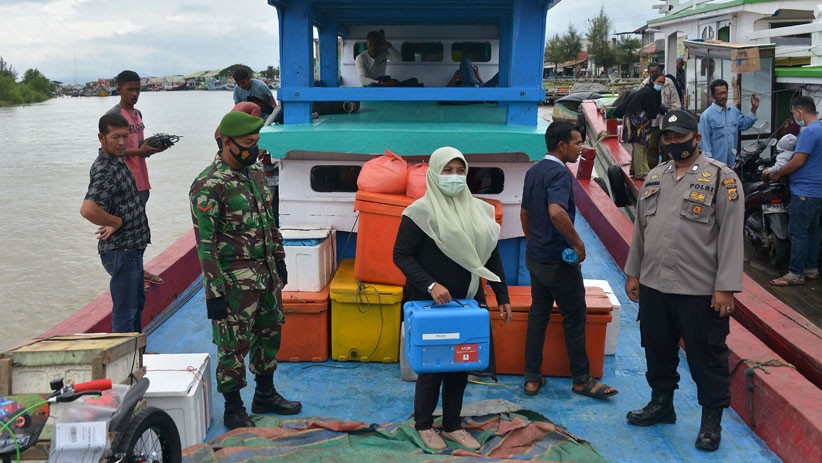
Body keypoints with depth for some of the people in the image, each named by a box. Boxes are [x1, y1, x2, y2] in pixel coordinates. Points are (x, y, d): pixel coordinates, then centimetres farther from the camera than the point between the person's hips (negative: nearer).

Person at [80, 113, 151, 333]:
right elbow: (88, 209, -35)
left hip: (132, 247, 10)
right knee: (125, 309, 0)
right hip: (121, 251, -10)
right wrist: (117, 222, -20)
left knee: (137, 301, 23)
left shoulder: (118, 161, 9)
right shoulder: (103, 170, -21)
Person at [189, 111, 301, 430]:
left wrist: (279, 260, 19)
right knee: (234, 345, 2)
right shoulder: (209, 186, -18)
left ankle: (265, 395, 35)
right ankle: (233, 409, 17)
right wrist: (214, 292, -20)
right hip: (235, 282, -8)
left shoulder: (256, 174, 8)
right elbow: (205, 244, -19)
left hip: (267, 273, 8)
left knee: (269, 333, 18)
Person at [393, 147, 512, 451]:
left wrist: (502, 296, 11)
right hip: (431, 304, -5)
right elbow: (401, 255, -12)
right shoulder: (421, 211, -10)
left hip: (468, 302, 5)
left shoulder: (478, 209, 6)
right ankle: (423, 425, 25)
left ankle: (452, 425, 28)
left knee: (461, 364, 11)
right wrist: (430, 284, -23)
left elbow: (491, 256, 12)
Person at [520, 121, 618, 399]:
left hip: (535, 257, 9)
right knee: (575, 318, 5)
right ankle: (581, 379, 16)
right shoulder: (559, 173, -19)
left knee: (538, 315, 13)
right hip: (558, 260, -9)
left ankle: (532, 378, 17)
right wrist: (578, 243, -25)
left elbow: (524, 214, 19)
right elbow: (556, 212, -36)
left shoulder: (533, 172, 10)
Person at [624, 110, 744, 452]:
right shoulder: (655, 177, 11)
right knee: (658, 350, 19)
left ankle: (712, 421, 21)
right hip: (654, 286, 6)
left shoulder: (721, 177, -8)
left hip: (701, 291, -6)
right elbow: (641, 229, 16)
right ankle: (661, 403, 37)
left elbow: (731, 235, -12)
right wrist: (633, 273, 15)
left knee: (707, 358, 5)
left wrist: (726, 288, -16)